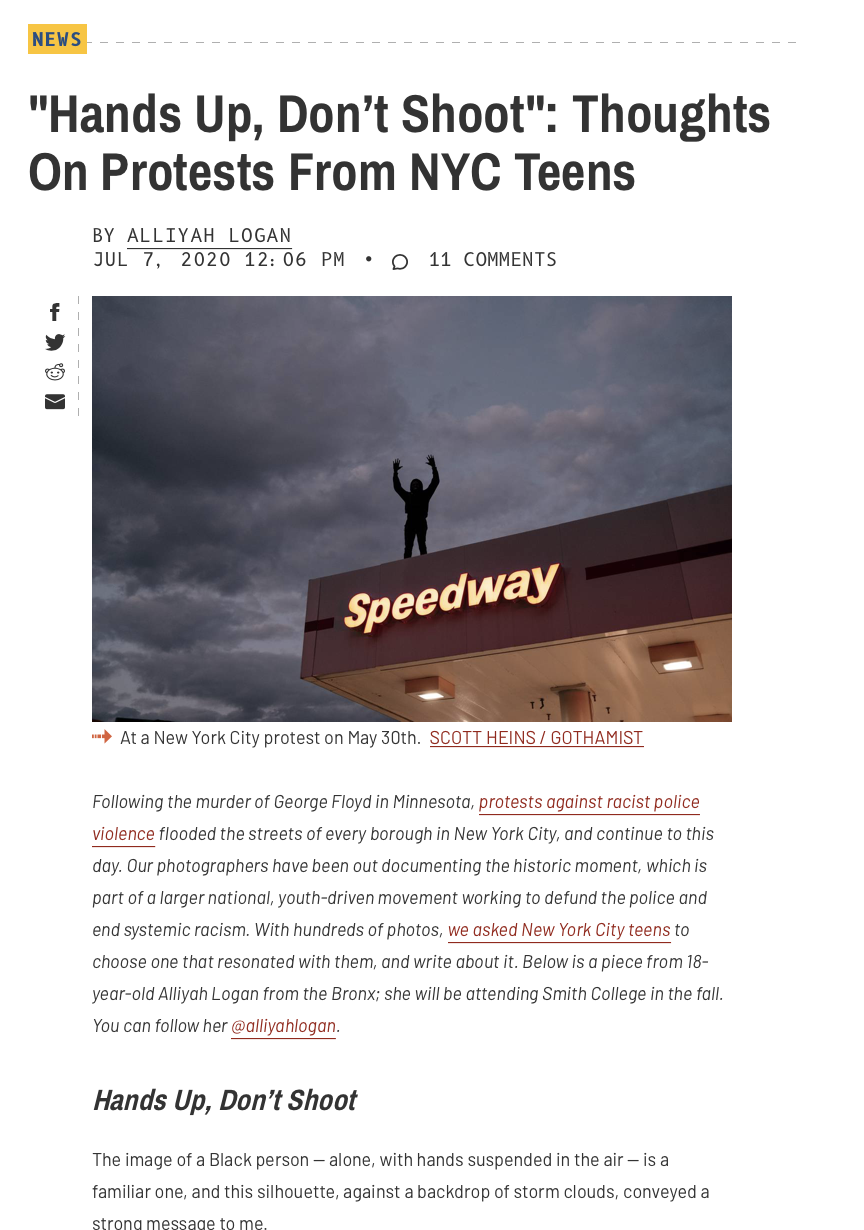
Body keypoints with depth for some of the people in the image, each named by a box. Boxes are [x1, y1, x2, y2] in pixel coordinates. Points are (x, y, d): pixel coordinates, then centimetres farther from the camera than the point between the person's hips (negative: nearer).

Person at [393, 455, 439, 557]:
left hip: (421, 522, -1)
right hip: (410, 522, 2)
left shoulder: (424, 495, 18)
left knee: (422, 544, -14)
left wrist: (434, 467, 4)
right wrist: (395, 472, 11)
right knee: (408, 546, -11)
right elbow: (397, 487, 19)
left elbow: (435, 482, 12)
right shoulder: (408, 496, 24)